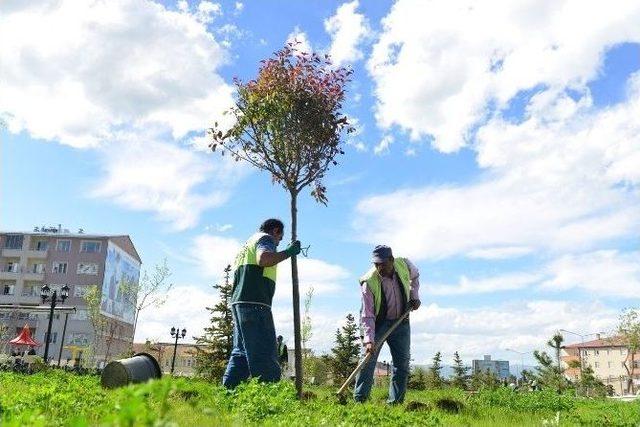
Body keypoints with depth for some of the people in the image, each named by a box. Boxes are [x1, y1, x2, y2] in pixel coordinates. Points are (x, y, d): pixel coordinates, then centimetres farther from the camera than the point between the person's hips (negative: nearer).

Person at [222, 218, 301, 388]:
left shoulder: (248, 243, 30)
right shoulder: (265, 238, 2)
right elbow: (263, 259, -21)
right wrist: (288, 252, -12)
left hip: (238, 302, 9)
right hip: (255, 303, -9)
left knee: (241, 352, 10)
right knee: (265, 355, -13)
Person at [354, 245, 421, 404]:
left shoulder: (404, 265, -13)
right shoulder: (369, 282, -24)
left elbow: (414, 276, 15)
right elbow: (367, 315, -23)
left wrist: (414, 296, 1)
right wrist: (369, 340, -34)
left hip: (401, 322, 4)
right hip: (378, 324, -4)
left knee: (402, 363, 2)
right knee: (369, 360, -11)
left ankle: (395, 402, 10)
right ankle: (359, 400, -4)